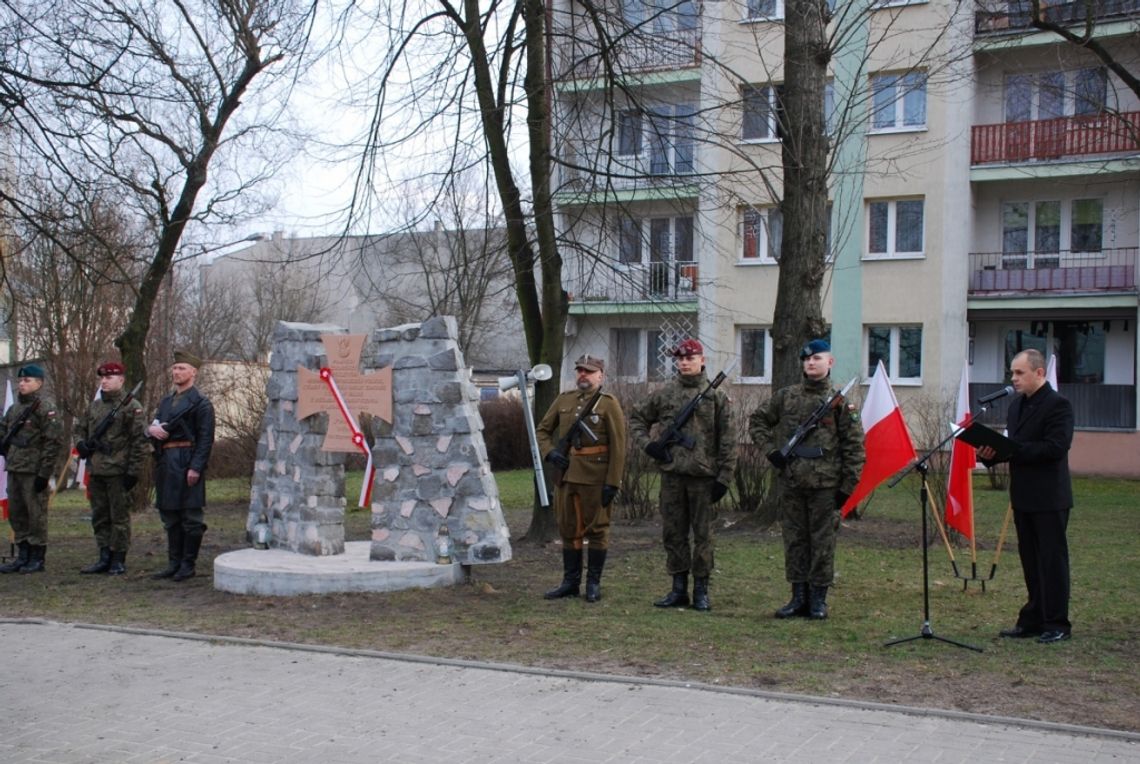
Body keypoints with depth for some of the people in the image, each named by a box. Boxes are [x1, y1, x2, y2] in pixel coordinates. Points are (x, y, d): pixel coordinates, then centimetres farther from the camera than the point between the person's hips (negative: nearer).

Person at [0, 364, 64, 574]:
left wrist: (44, 473, -16)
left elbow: (54, 442, -14)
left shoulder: (45, 407, -9)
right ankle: (23, 556, 21)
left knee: (36, 514, -2)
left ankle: (37, 559, 6)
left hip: (33, 471, -8)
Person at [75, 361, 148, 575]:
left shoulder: (132, 407, -6)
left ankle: (118, 560, 7)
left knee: (119, 517, 0)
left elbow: (139, 441, -10)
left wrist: (133, 471, -14)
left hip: (118, 473, -7)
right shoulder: (94, 406, 14)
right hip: (96, 471, 7)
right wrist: (82, 444, 3)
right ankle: (104, 558, 20)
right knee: (99, 517, 12)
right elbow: (80, 429, 26)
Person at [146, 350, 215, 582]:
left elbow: (206, 439, -11)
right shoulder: (165, 402, 20)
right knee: (170, 516, 12)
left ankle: (188, 565, 2)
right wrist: (152, 429, -3)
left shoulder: (201, 403, -5)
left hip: (187, 464, -8)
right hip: (166, 464, 8)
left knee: (191, 517, -3)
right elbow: (154, 427, 22)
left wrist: (196, 468, -19)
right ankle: (174, 562, 19)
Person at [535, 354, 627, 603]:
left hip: (596, 477, -5)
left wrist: (613, 482, -14)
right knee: (568, 529, 11)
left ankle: (594, 584, 13)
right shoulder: (563, 400, 10)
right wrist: (550, 453, -4)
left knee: (596, 529, 3)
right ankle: (570, 582, 20)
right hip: (566, 475, 5)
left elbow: (618, 447, -9)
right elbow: (542, 430, 16)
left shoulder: (609, 403, -5)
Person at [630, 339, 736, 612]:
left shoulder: (716, 396, 1)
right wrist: (646, 445, 1)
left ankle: (701, 590, 12)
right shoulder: (663, 394, 6)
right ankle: (679, 589, 17)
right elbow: (637, 418, 18)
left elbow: (727, 441, 0)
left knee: (703, 535, 3)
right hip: (671, 476, 3)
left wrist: (724, 477, -6)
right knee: (673, 533, 7)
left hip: (703, 476, -2)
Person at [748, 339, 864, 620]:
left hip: (825, 483, -3)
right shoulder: (786, 396, 7)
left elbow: (854, 446, 0)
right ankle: (799, 597, 17)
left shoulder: (840, 401, 0)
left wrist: (848, 486, -4)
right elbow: (757, 421, 19)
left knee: (822, 541, 3)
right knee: (794, 539, 8)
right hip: (790, 481, 3)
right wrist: (770, 449, 4)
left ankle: (818, 599, 12)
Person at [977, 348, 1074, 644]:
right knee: (1030, 561, 13)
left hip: (1049, 498, -8)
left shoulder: (1058, 405, -12)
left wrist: (1012, 449, -23)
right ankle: (1033, 620, 21)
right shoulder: (1017, 405, 14)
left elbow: (1056, 447, -22)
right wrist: (991, 453, -6)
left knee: (1052, 560, -1)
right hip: (1023, 497, 8)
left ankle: (1057, 624, 7)